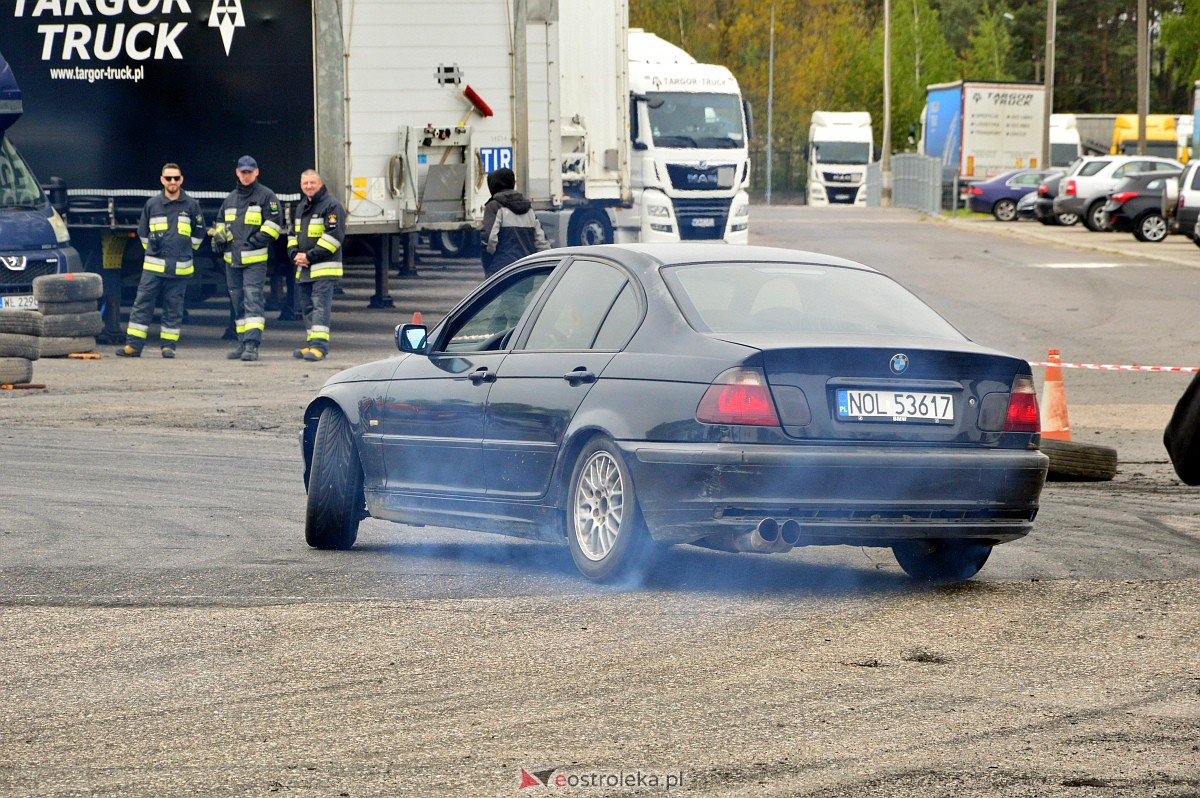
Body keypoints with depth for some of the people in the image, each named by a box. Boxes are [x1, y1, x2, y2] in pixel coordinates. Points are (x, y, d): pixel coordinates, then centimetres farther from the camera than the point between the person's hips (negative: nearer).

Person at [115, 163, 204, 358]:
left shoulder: (191, 205, 4)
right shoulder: (152, 204, 7)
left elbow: (198, 234, 15)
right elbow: (142, 232, 19)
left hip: (180, 267, -1)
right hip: (153, 266, 1)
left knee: (173, 307, 2)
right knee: (142, 305, -3)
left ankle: (169, 346, 8)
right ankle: (134, 344, -1)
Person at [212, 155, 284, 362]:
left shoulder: (266, 196, 0)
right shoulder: (231, 198, 19)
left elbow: (274, 224, -6)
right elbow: (221, 222, 30)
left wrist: (255, 242, -14)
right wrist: (220, 236, 8)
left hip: (255, 260, -7)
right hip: (232, 260, 7)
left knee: (252, 298, -15)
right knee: (238, 302, 10)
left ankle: (252, 345, -22)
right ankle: (243, 343, 16)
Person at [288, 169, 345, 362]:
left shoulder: (331, 205, -8)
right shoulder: (302, 207, 19)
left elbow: (335, 235, -16)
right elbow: (293, 234, 26)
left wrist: (309, 256, -16)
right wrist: (295, 254, 4)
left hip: (324, 268, -8)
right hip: (303, 269, 8)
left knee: (320, 306, -14)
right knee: (307, 307, 9)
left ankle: (319, 344, -19)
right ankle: (312, 344, 15)